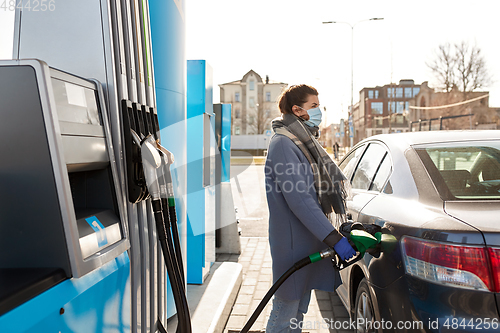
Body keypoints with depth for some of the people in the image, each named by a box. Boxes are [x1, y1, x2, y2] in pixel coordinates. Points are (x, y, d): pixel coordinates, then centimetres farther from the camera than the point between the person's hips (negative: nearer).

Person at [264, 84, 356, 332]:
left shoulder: (306, 142, 15)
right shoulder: (283, 143, -16)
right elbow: (298, 198, -24)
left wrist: (333, 232, 20)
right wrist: (333, 238, -25)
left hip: (308, 236, 10)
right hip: (292, 240, -10)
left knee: (300, 308, 19)